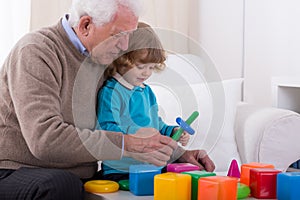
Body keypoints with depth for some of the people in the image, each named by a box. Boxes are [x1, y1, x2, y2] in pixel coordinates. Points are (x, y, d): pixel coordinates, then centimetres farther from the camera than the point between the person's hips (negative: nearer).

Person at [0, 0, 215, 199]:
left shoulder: (104, 60, 11)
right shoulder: (36, 52, -14)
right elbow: (45, 139, -27)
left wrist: (179, 154, 9)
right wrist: (127, 144, -26)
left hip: (78, 178, 6)